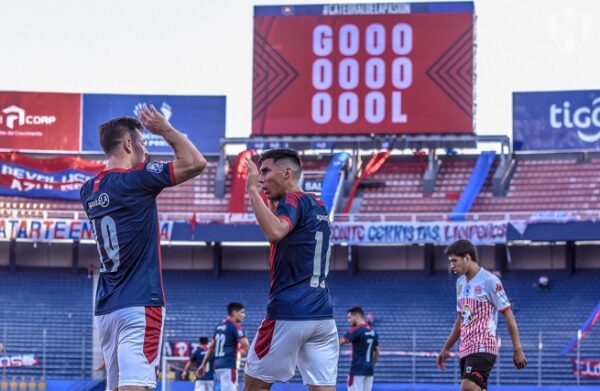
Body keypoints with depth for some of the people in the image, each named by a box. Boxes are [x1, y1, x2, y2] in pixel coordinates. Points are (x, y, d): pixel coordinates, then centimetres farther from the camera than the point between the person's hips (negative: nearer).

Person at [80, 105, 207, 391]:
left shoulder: (89, 190, 11)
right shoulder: (134, 179, -11)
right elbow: (195, 163, -13)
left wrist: (140, 163, 27)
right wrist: (166, 130, 0)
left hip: (105, 308, 8)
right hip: (140, 304, -8)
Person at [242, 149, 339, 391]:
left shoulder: (293, 200, -7)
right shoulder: (317, 206, 18)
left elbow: (274, 232, -29)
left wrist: (252, 190, -21)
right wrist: (272, 201, 27)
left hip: (289, 314, -8)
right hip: (322, 315, 8)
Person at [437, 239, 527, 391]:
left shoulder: (489, 281, -9)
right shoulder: (460, 282, 15)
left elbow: (509, 316, -9)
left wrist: (518, 350, -12)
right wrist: (446, 348, 23)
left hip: (483, 348, -8)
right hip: (465, 349, 8)